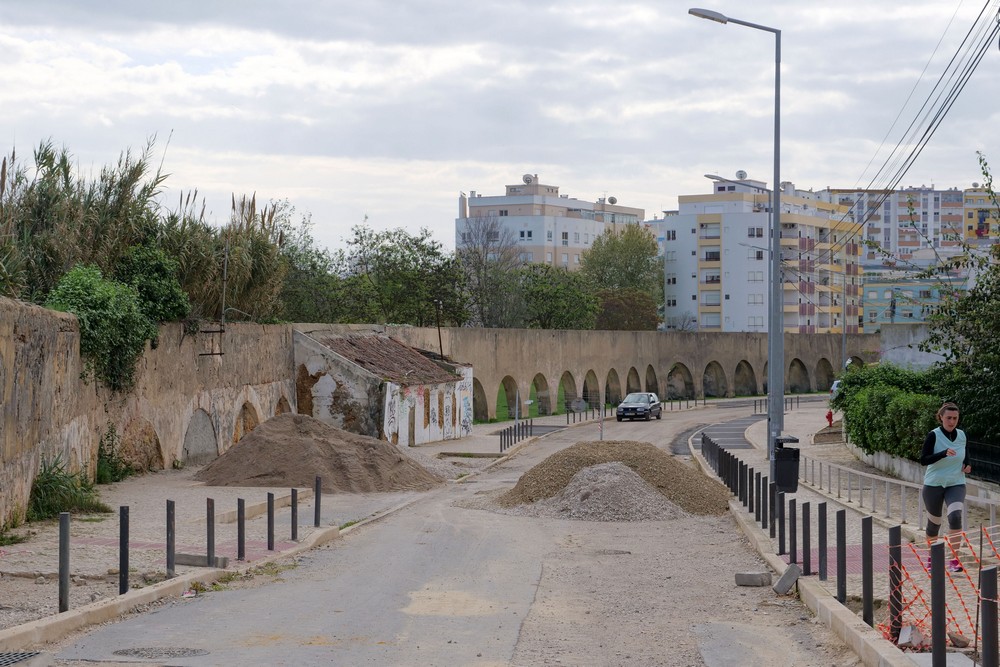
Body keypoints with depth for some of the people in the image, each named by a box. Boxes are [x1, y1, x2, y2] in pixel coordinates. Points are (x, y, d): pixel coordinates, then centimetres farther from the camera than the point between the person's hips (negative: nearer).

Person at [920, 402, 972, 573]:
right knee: (934, 522, 10)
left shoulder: (961, 435, 2)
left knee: (955, 517, -22)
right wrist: (944, 453, -30)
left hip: (956, 484, 2)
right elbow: (923, 459, -18)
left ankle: (954, 560, -16)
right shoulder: (934, 435, -11)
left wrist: (967, 464, 4)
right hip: (934, 484, -2)